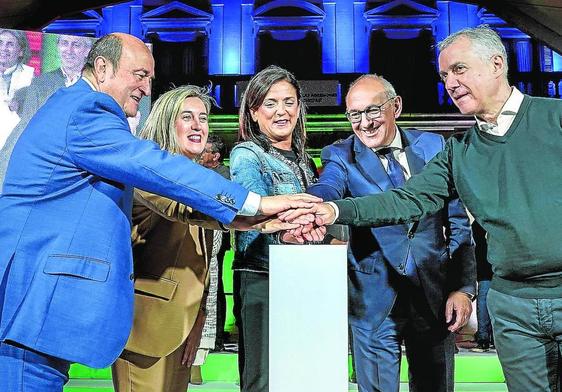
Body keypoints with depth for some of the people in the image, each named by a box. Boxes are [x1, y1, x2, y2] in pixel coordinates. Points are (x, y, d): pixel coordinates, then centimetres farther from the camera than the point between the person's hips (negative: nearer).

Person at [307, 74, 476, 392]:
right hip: (375, 301, -2)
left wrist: (464, 287, -1)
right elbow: (327, 189, -24)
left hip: (436, 295, 2)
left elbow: (458, 223, 6)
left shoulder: (433, 146, 4)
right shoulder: (340, 156, -2)